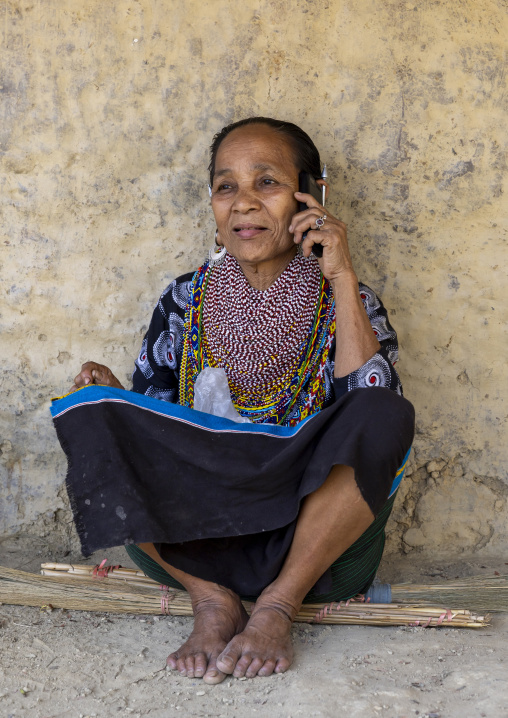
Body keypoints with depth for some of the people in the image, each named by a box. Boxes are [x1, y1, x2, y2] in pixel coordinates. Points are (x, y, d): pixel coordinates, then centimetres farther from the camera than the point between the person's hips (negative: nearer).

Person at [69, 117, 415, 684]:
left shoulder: (345, 302, 2)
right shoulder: (184, 302, 7)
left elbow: (370, 413, -16)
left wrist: (342, 279, -15)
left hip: (316, 543, -1)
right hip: (200, 544, 2)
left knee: (385, 414, -28)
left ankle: (280, 603, -18)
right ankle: (211, 598, -15)